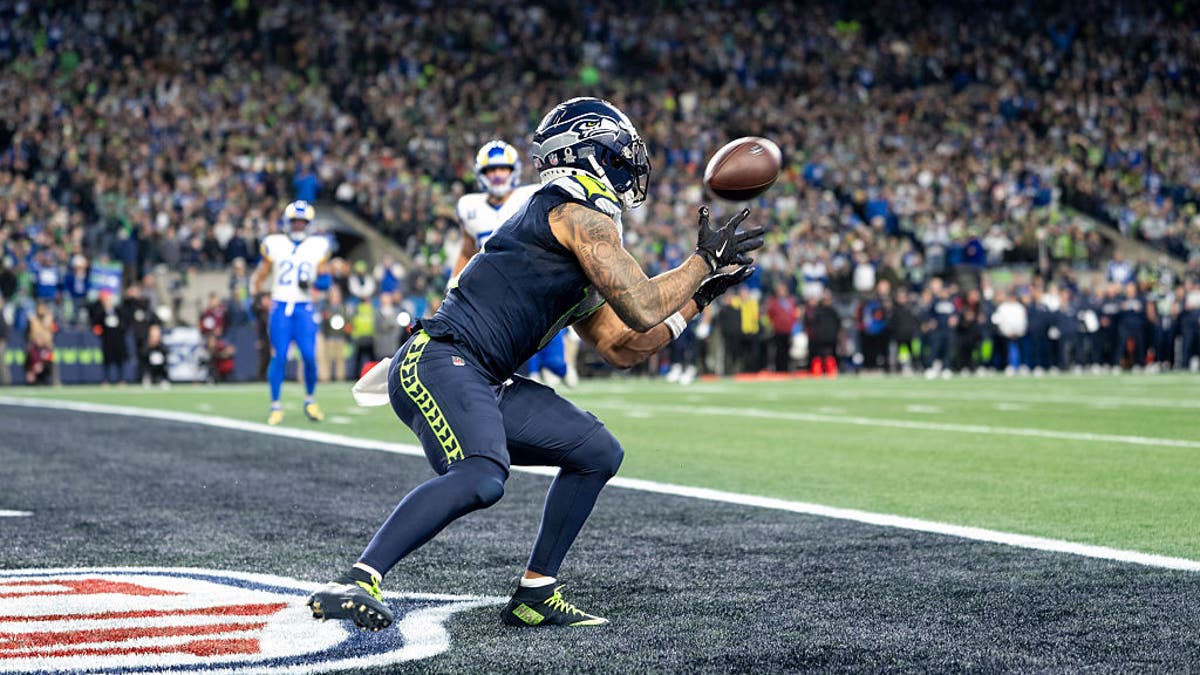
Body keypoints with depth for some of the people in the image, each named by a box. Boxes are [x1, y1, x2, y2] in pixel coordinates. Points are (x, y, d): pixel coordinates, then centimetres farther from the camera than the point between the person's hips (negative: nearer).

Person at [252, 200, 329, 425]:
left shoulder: (318, 246, 7)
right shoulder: (274, 244, 6)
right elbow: (262, 273, 14)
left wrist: (313, 282, -8)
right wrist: (256, 294, 4)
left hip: (304, 308, 1)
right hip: (280, 307, -1)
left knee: (309, 356, -9)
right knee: (279, 357, -6)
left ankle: (310, 400, 12)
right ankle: (275, 406, 3)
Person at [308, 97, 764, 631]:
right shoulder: (581, 217, -5)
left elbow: (624, 348, 30)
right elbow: (641, 311, -12)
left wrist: (701, 294, 29)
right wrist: (703, 260, 3)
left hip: (485, 384, 10)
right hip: (440, 362, -10)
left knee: (598, 453, 14)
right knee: (481, 478, -35)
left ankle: (535, 593, 15)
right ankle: (356, 581, -34)